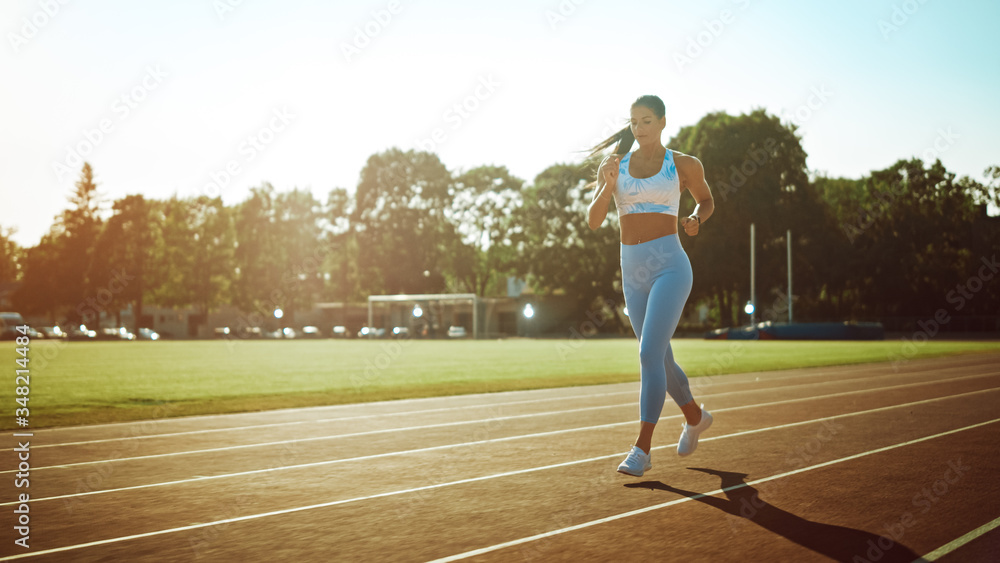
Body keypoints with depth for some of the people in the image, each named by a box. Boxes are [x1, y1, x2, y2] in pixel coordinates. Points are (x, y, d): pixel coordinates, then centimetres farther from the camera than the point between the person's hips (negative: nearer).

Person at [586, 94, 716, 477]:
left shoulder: (684, 166, 2)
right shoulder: (614, 166, 7)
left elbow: (706, 200, 20)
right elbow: (593, 221, 0)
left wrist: (695, 221, -1)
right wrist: (608, 185, -17)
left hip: (670, 266, -5)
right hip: (632, 271, 5)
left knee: (650, 354, -18)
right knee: (660, 359, 15)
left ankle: (642, 450, -15)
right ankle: (695, 416, 41)